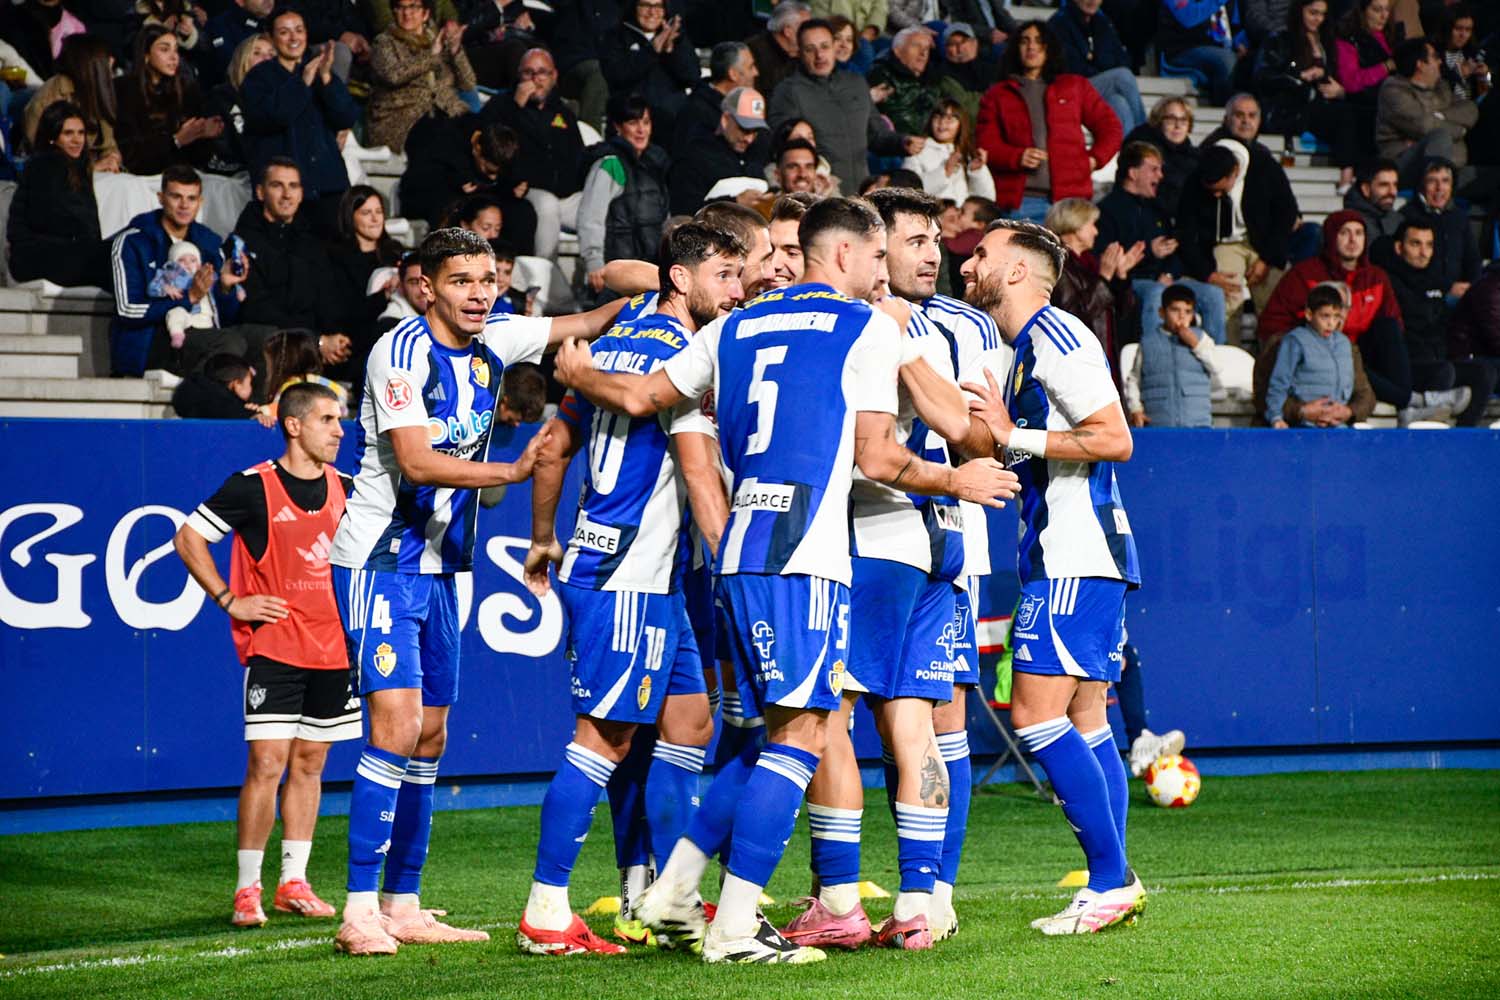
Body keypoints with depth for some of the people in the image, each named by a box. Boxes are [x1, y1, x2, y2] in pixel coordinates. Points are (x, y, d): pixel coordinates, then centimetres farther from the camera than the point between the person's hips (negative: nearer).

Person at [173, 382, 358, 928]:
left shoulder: (346, 489, 8)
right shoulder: (253, 487, -7)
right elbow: (188, 537, -1)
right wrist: (229, 600, -5)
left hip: (334, 648, 5)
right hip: (273, 647, -5)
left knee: (309, 763, 9)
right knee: (267, 763, -10)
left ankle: (293, 882, 16)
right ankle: (247, 889, -4)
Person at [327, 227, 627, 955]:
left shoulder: (492, 343, 5)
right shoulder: (403, 351, -16)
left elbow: (585, 324, 16)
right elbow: (415, 462, -23)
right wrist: (514, 471, -30)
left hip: (437, 567, 8)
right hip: (381, 561, -8)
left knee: (430, 737, 9)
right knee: (396, 726, -17)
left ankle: (404, 908, 17)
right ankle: (360, 913, -17)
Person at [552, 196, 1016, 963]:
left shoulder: (734, 328, 17)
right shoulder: (867, 328, 1)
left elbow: (638, 397, 19)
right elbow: (878, 460, -3)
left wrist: (578, 376, 40)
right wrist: (957, 481, 14)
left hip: (738, 553, 7)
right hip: (806, 557, -7)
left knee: (780, 733, 17)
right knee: (800, 734, -6)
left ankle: (672, 891, 14)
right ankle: (735, 925, -11)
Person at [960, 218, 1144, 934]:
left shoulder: (1056, 338, -11)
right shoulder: (1023, 347, 20)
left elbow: (1115, 439, -18)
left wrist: (1017, 436, -17)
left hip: (1074, 559, -10)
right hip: (1066, 556, 10)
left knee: (1036, 715, -12)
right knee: (1084, 722, 8)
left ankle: (1111, 878, -11)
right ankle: (1111, 883, 8)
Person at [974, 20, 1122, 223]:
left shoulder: (1076, 86, 20)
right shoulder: (997, 95, 17)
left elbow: (1110, 127, 19)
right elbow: (986, 144, 8)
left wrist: (1094, 159, 2)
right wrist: (1017, 157, -11)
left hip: (1068, 199, 0)